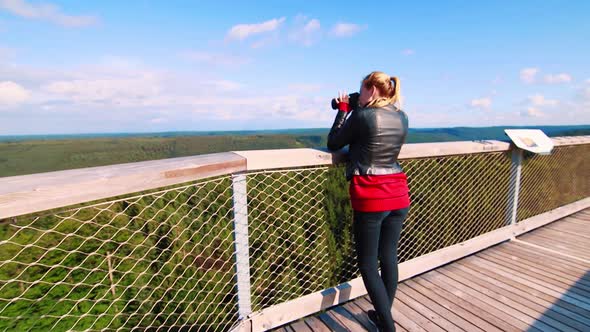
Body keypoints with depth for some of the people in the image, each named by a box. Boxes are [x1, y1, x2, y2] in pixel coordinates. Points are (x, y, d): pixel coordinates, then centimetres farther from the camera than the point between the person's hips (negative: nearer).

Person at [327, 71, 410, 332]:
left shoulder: (361, 116, -13)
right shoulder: (402, 118, 7)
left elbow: (333, 143, -1)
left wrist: (343, 109, 8)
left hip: (370, 199, -7)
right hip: (398, 196, 7)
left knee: (367, 264, 8)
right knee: (389, 257, 18)